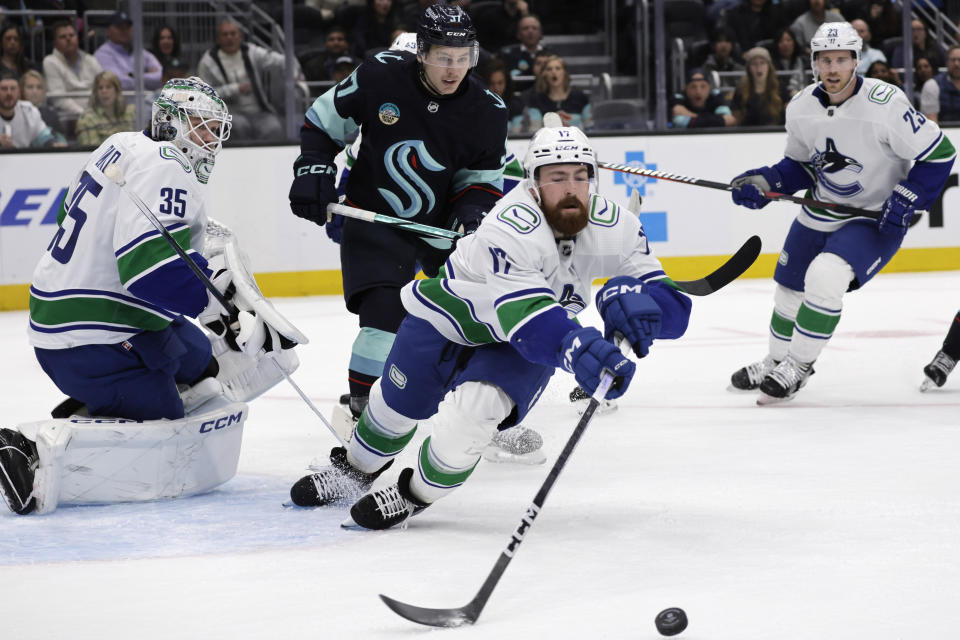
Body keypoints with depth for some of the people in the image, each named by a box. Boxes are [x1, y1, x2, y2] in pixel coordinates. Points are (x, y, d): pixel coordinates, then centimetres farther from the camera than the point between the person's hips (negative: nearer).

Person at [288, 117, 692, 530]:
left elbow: (669, 303, -23)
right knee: (398, 401, 16)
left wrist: (631, 300, -46)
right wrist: (577, 348, -68)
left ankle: (416, 494, 6)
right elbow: (526, 317, -49)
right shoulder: (511, 229, -39)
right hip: (451, 313, -2)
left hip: (519, 352, 2)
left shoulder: (615, 227, -24)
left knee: (473, 409, -23)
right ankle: (355, 469, 51)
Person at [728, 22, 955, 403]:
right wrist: (765, 182, -7)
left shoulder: (885, 104, -25)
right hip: (821, 211, 6)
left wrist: (906, 203, -22)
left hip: (875, 218, -6)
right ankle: (776, 362, 43)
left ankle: (798, 367, -6)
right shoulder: (801, 108, -6)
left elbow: (938, 154, -17)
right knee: (789, 287, 15)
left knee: (824, 278, -26)